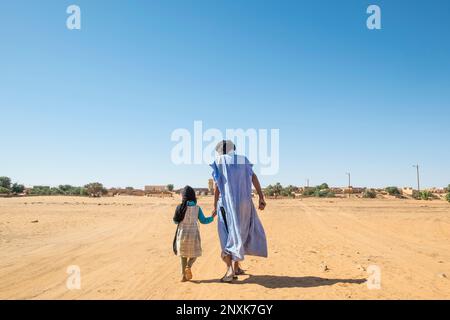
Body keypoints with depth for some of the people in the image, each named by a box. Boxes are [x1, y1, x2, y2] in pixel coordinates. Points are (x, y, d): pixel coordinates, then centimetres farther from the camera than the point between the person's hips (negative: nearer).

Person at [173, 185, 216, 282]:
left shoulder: (180, 207, -7)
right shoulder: (197, 208, -5)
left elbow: (175, 220, 0)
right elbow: (203, 221, 1)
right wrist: (212, 217, 17)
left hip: (182, 233, 1)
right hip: (193, 234, 0)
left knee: (183, 254, 14)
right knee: (194, 253, 15)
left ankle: (183, 275, 10)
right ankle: (188, 267, -12)